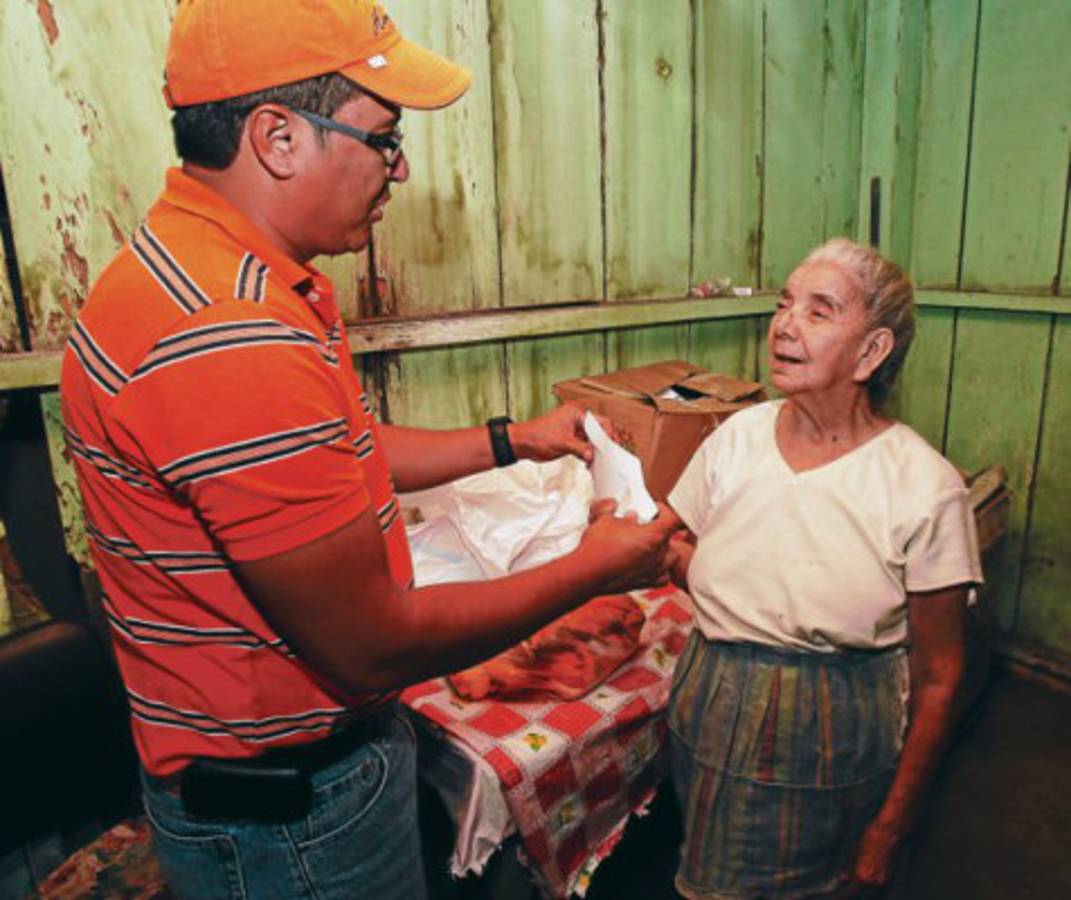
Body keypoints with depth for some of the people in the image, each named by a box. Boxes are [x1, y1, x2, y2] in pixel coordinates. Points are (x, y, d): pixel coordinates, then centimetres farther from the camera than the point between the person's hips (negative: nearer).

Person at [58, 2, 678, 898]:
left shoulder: (203, 267, 2)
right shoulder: (229, 342, -33)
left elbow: (341, 454, 13)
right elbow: (374, 647, -27)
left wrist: (513, 440, 9)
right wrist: (595, 568, -15)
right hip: (288, 820, -9)